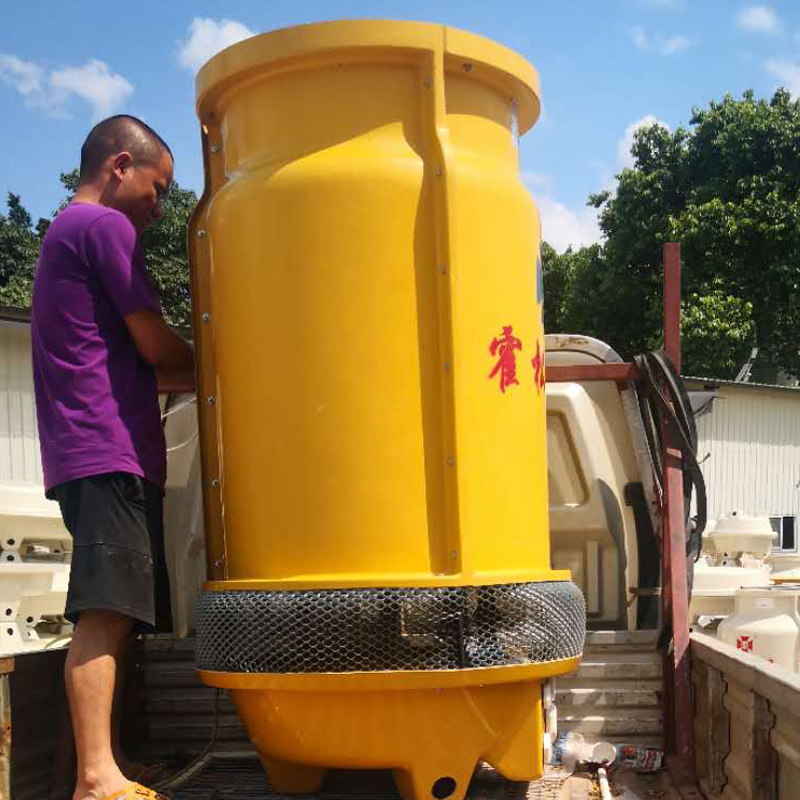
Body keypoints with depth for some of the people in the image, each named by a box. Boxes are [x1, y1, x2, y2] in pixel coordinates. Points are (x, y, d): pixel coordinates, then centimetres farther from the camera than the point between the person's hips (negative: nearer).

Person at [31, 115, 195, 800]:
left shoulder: (63, 232, 28)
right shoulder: (106, 226, -3)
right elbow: (156, 345, -4)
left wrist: (200, 374, 25)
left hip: (85, 454, 10)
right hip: (110, 451, -10)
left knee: (109, 616, 8)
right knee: (105, 613, -16)